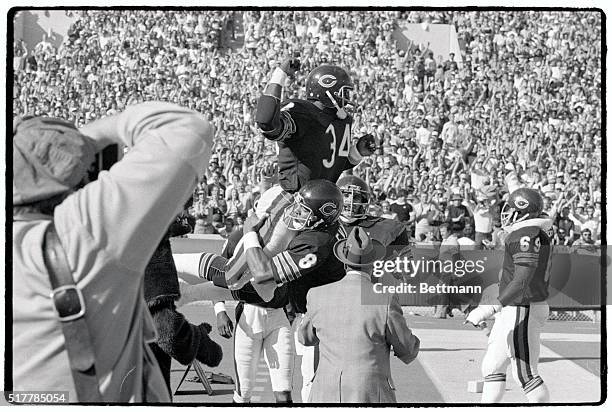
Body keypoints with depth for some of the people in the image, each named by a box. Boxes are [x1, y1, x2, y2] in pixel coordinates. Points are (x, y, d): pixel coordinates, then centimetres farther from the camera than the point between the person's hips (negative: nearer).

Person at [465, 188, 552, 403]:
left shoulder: (526, 234, -18)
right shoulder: (539, 236, 14)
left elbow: (522, 281, -27)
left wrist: (493, 307, -32)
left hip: (522, 311, -11)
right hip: (512, 310, 11)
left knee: (526, 374, -5)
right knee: (492, 367, 14)